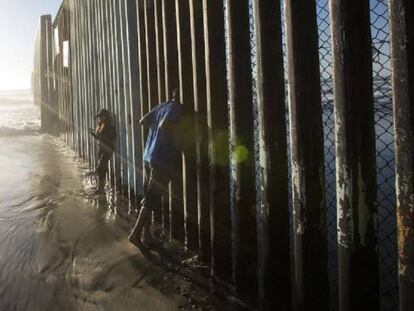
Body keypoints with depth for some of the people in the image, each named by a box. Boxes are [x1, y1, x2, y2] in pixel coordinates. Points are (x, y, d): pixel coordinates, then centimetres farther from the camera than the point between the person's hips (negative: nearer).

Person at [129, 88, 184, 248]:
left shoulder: (161, 106, 14)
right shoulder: (177, 108, -9)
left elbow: (142, 121, 15)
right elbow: (164, 125, -24)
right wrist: (178, 143, -11)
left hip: (148, 157, 8)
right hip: (163, 159, -8)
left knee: (149, 197, 12)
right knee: (151, 200, -2)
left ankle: (147, 235, 17)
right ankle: (136, 234, -2)